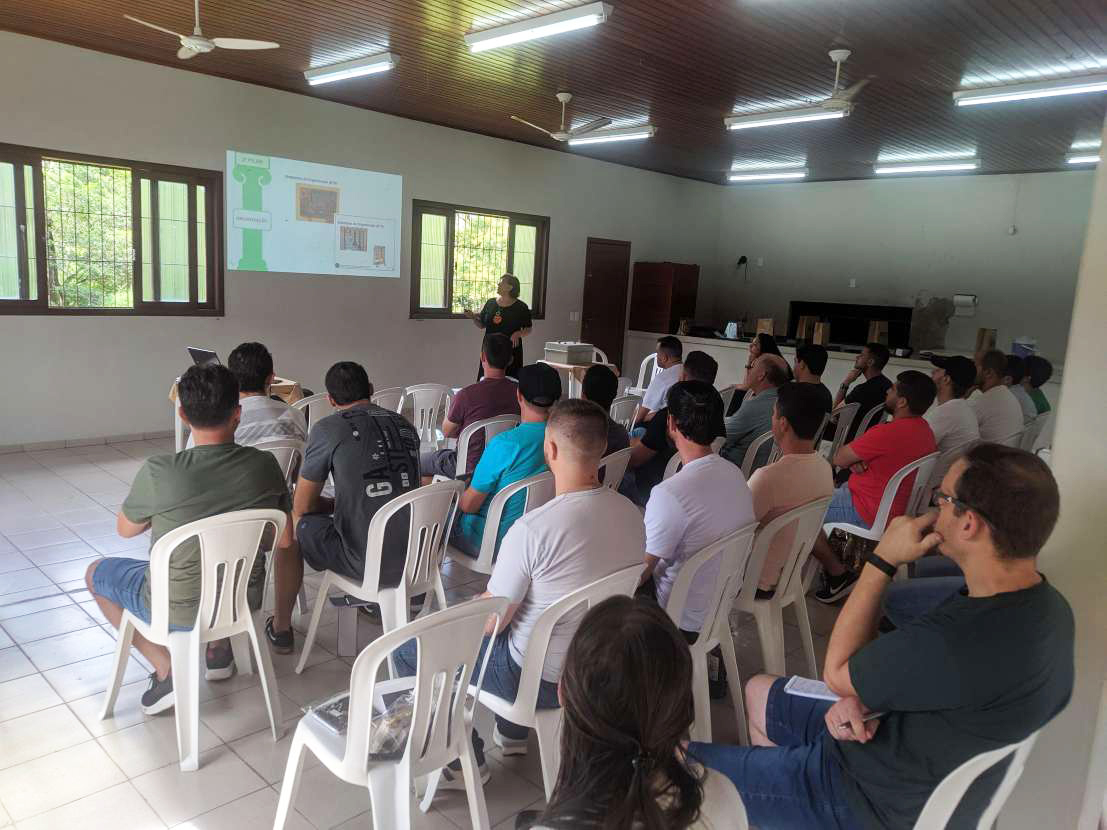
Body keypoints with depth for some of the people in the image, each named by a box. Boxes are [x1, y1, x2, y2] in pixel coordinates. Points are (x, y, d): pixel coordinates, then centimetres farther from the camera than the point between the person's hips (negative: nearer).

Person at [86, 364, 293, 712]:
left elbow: (125, 528, -3)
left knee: (96, 573, 24)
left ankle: (166, 670, 12)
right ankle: (219, 649, 31)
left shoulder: (158, 472, -24)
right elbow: (284, 541, -3)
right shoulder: (265, 465, -16)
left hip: (179, 609, -4)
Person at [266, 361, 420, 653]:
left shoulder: (328, 429, -6)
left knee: (293, 522, 18)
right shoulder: (406, 426, 9)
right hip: (416, 559, 6)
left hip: (366, 564, -6)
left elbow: (301, 506, 1)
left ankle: (280, 628, 32)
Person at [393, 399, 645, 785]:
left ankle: (464, 760, 20)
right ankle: (512, 733, 40)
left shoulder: (532, 529, -31)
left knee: (408, 648, 10)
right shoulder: (631, 513, -9)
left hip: (542, 680, -7)